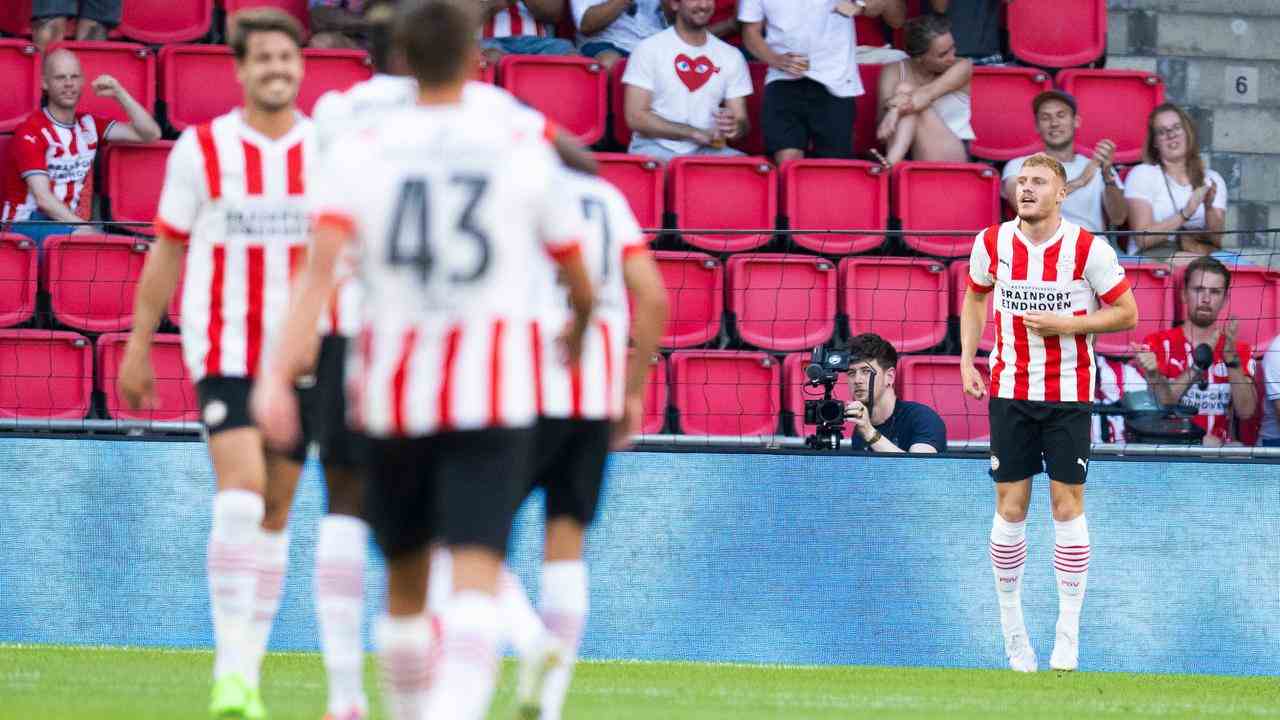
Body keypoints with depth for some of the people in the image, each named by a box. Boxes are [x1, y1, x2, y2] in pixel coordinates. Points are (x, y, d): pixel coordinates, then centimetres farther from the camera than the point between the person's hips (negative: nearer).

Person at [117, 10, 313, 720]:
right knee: (240, 493, -20)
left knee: (274, 513, 8)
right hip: (224, 348, -3)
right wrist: (138, 346, 6)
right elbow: (167, 251, 6)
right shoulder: (201, 149, -1)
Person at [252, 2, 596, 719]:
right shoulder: (525, 153, 3)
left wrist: (280, 372, -22)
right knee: (476, 577, -13)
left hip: (394, 391, 2)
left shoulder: (359, 154, 2)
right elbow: (581, 282, 15)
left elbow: (320, 266, -14)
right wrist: (579, 329, 38)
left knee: (406, 579, 19)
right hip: (495, 392, -2)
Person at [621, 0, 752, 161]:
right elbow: (636, 117, -6)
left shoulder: (731, 56, 11)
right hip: (656, 148, -3)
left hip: (707, 151, 3)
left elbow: (742, 122, 11)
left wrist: (736, 126, -16)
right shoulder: (649, 49, 0)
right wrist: (695, 133, -15)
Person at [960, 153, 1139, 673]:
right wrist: (967, 360, 6)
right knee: (1010, 508, 1)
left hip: (1069, 392, -2)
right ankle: (1012, 629, 14)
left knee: (1067, 505, -3)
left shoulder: (1087, 249, -10)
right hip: (1009, 391, 2)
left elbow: (1127, 314, -3)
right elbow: (975, 297, 17)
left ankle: (1068, 636, 3)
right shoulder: (992, 243, -1)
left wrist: (1064, 324, -16)